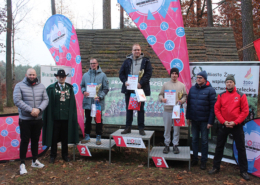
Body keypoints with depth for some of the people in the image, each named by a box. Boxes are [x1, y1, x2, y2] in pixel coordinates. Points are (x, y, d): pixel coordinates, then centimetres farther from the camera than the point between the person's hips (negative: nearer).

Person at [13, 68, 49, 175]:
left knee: (35, 140, 15)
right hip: (25, 119, -4)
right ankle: (22, 164, 12)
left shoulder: (41, 86, 6)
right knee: (25, 141, 1)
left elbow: (45, 99, 1)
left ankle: (35, 161, 29)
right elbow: (17, 100, -14)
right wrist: (30, 110, -20)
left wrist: (39, 109, -17)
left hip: (38, 119, 4)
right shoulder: (19, 86, -5)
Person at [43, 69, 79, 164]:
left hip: (66, 117, 2)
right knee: (54, 137, 9)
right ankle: (53, 155, 23)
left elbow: (72, 103, 7)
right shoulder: (51, 88, 0)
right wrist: (49, 116, -8)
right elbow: (49, 103, -2)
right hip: (55, 116, -2)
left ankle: (65, 155, 27)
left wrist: (72, 116, 2)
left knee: (65, 137, 12)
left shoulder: (70, 88, 7)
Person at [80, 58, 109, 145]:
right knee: (88, 120, 13)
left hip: (98, 102, -3)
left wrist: (100, 97, -14)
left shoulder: (102, 75, -1)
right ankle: (87, 136, 26)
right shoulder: (85, 75, 8)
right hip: (87, 102, 3)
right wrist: (84, 91, -5)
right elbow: (82, 85, 17)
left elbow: (106, 88, -1)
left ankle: (98, 137, 16)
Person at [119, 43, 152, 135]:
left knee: (141, 109, 4)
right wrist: (125, 81, -10)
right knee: (128, 109, 9)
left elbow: (148, 73, -6)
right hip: (129, 89, 3)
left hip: (140, 89, -2)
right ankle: (128, 128, 18)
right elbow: (121, 73, 8)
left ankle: (141, 128, 12)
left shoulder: (146, 61, 3)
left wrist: (141, 83, -18)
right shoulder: (127, 61, 9)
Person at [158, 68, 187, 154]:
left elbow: (185, 96, 8)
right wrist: (162, 99, -14)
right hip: (167, 110, 0)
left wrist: (181, 101, -13)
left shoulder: (182, 85, 8)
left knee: (177, 129, 4)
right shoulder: (165, 84, 8)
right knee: (167, 129, 5)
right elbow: (160, 94, 8)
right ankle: (167, 145, 17)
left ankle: (175, 145, 16)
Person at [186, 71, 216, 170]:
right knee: (194, 139, 13)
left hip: (204, 121, -4)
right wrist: (188, 117, 8)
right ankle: (194, 158, 27)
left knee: (204, 141, 7)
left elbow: (213, 107, -11)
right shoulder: (192, 89, 7)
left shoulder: (210, 90, -8)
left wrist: (210, 121, -14)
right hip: (194, 120, 4)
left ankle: (203, 161, 19)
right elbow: (189, 104, 11)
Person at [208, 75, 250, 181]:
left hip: (237, 126, -2)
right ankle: (216, 167, 22)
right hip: (224, 125, 2)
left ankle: (243, 171, 18)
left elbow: (245, 111, -5)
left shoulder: (241, 95, -2)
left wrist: (235, 122, -13)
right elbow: (216, 109, 0)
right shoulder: (221, 96, 4)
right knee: (219, 147, 9)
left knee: (241, 148, 5)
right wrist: (223, 121, -11)